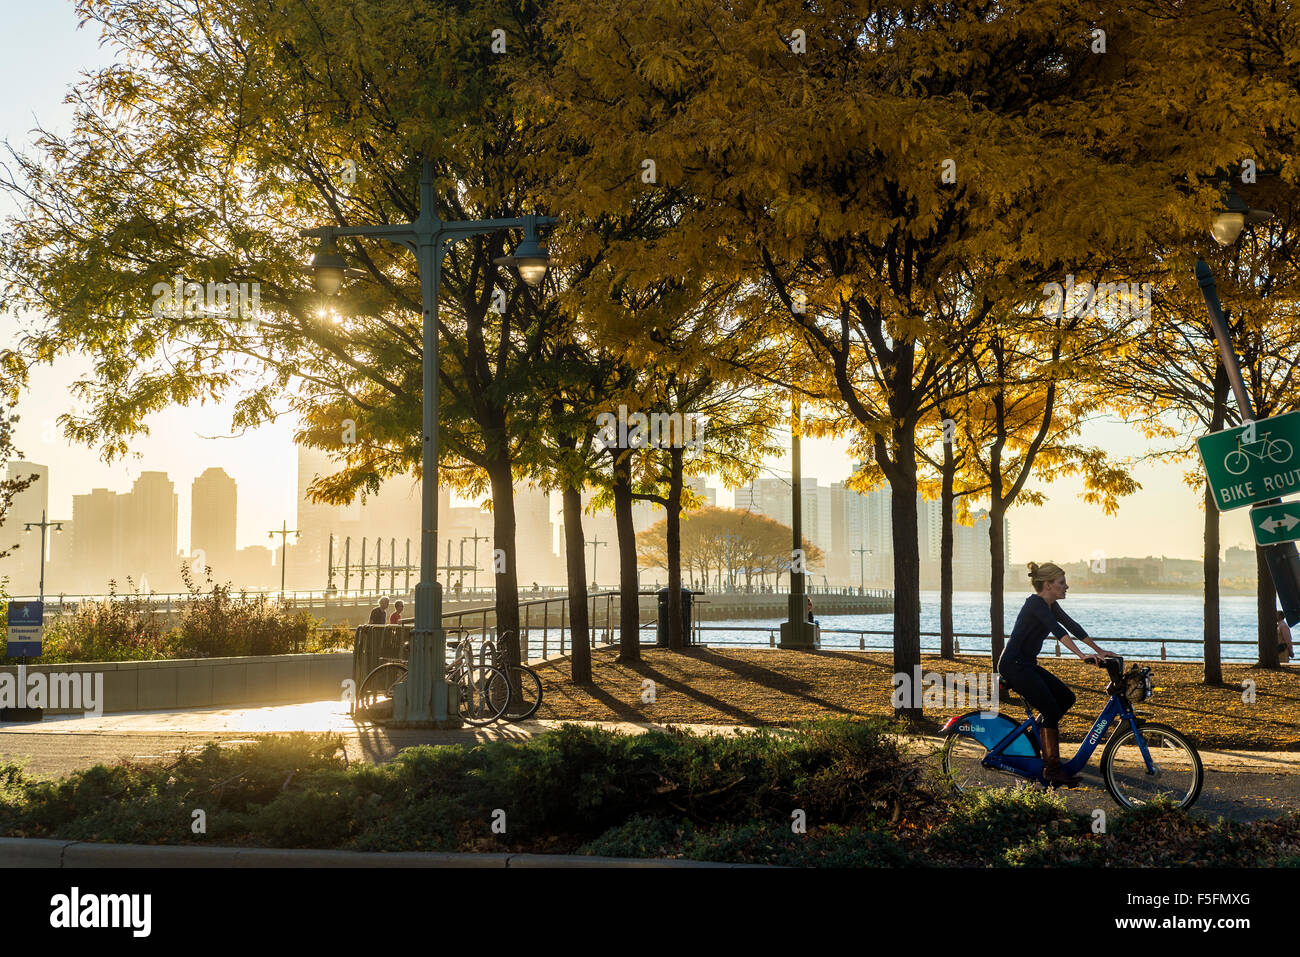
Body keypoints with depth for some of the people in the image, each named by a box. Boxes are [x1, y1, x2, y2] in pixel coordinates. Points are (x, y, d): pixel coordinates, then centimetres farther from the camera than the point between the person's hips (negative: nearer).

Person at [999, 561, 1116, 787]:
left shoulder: (1050, 605, 10)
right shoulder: (1035, 603, -19)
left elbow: (1072, 625, 13)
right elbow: (1057, 630, -32)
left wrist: (1098, 650, 8)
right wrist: (1082, 656, -41)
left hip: (1027, 665, 10)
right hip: (1013, 665, -10)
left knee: (1066, 697, 4)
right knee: (1051, 710, -13)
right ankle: (1052, 770, -10)